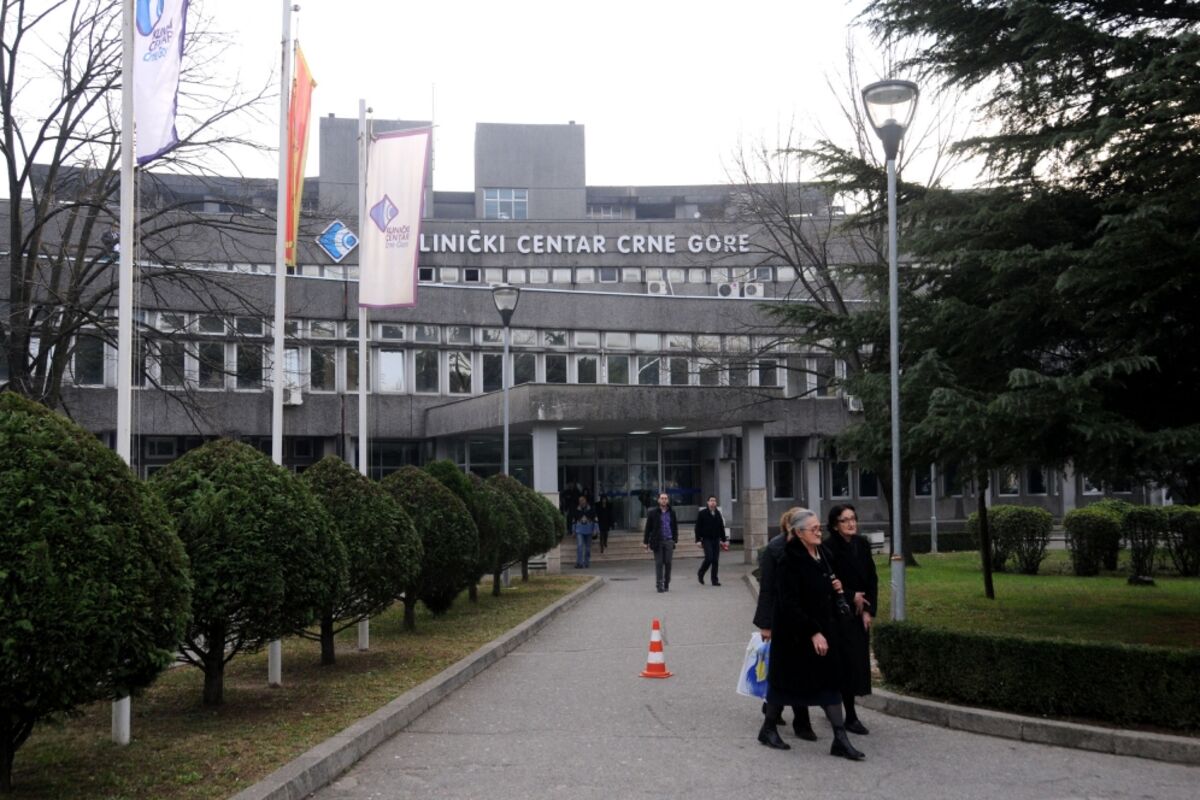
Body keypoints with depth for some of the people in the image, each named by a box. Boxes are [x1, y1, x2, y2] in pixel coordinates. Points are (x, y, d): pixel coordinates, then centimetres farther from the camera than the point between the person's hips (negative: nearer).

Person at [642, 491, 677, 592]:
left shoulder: (671, 512, 7)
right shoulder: (653, 512, 0)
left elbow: (675, 526, 13)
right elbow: (648, 528, 2)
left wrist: (675, 539, 6)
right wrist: (645, 542, -1)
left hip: (669, 541, 2)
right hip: (657, 541, -2)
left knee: (668, 563, 2)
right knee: (659, 563, -2)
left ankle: (666, 584, 12)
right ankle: (659, 584, 1)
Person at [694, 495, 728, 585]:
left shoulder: (718, 513, 11)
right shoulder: (702, 513, -3)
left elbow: (721, 527, 17)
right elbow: (698, 527, -4)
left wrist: (724, 539, 12)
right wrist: (698, 540, -11)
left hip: (716, 540, 4)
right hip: (706, 540, -4)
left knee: (715, 560, 2)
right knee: (709, 558, -14)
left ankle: (714, 580, 7)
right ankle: (700, 574, 10)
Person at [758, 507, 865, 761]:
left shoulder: (821, 555, 7)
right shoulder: (790, 561, -19)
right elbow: (789, 603, -22)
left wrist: (835, 587, 3)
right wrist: (813, 633, -23)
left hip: (823, 629, 8)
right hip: (795, 632, -8)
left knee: (831, 681, 4)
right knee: (788, 681, 6)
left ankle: (840, 740, 5)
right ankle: (768, 728, 26)